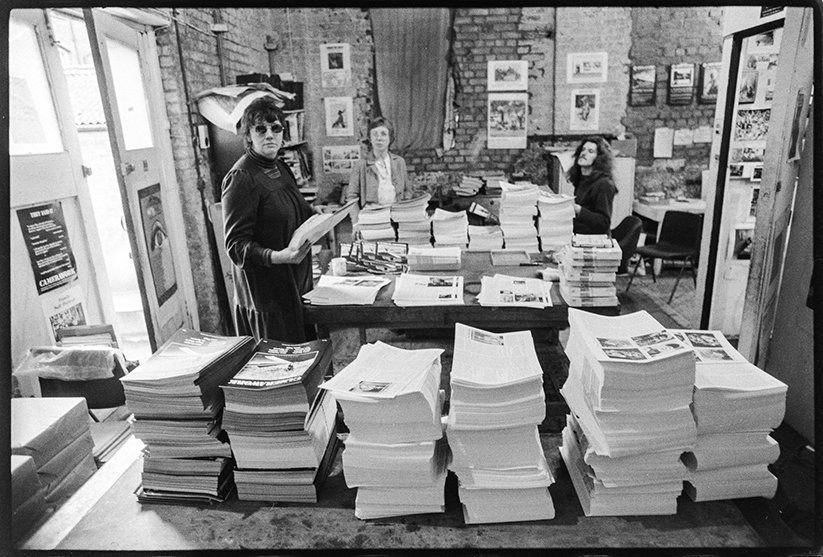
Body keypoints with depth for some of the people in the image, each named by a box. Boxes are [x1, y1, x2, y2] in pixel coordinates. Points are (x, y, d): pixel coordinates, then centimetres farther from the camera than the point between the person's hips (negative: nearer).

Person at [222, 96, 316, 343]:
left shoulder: (280, 167, 11)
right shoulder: (241, 178, -15)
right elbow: (236, 245, -18)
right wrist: (276, 257, -33)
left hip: (296, 283, 8)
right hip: (265, 292, -8)